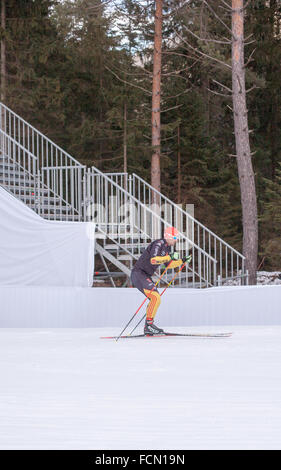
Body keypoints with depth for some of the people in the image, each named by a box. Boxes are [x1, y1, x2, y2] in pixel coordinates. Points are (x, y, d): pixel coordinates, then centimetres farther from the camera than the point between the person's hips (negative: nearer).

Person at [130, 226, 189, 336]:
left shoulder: (167, 247, 14)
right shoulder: (158, 244, -16)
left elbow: (168, 264, 25)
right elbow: (153, 260, -30)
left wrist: (181, 261, 18)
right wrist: (170, 257, -33)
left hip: (145, 276, 10)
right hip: (138, 273, -10)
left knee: (155, 299, 15)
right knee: (156, 298, -20)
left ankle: (148, 328, 20)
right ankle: (149, 324, -18)